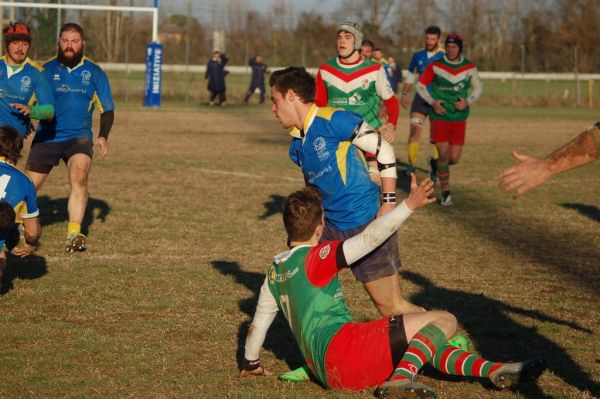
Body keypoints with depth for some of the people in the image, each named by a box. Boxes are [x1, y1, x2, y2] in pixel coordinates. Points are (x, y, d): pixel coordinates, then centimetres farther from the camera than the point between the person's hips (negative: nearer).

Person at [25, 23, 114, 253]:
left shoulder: (94, 72, 4)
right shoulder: (46, 70, 3)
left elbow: (107, 109, 8)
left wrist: (103, 136, -6)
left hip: (79, 137, -1)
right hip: (46, 137, 1)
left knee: (79, 177, -24)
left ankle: (74, 234, -21)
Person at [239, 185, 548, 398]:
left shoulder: (275, 271, 18)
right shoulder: (315, 257, -5)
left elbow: (259, 320, 26)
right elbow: (368, 239, -15)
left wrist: (251, 364, 39)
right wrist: (409, 205, -17)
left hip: (328, 371, 9)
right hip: (342, 345, -9)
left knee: (431, 345, 18)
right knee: (444, 321, -12)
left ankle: (496, 371, 3)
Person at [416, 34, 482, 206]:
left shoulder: (469, 67, 0)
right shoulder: (435, 66, -4)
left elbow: (477, 88, 12)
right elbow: (420, 85, 4)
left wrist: (468, 101, -7)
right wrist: (432, 102, -10)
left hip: (459, 117, 2)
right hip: (440, 116, -2)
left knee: (454, 158, 1)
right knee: (444, 154, -10)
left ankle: (437, 165, 36)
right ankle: (445, 193, 3)